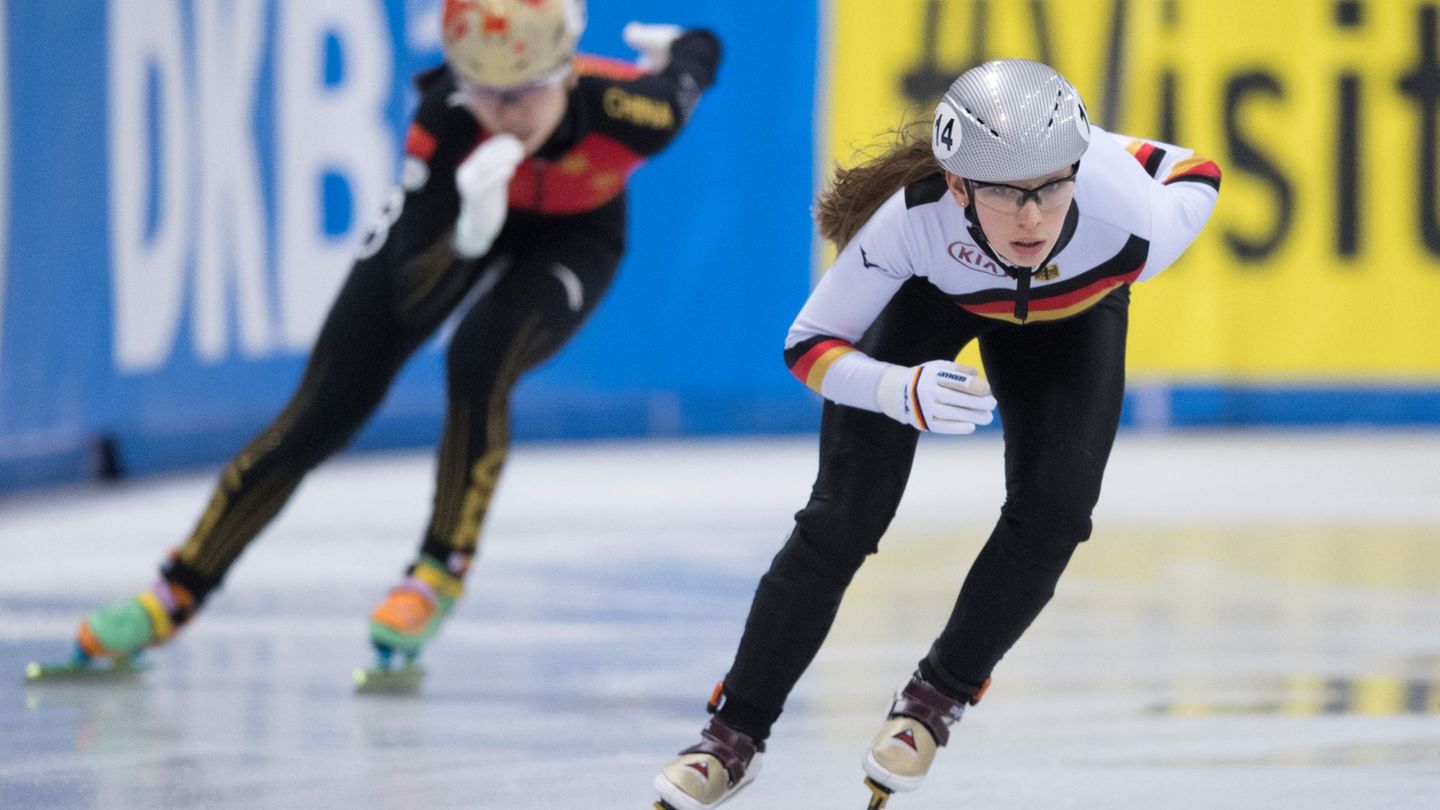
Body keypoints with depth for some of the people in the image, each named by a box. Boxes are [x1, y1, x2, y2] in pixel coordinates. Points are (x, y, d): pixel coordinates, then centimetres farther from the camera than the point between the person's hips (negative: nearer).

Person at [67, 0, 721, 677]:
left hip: (570, 239, -1)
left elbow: (699, 56, -13)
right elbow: (413, 294, -38)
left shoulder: (629, 110, -39)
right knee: (323, 411, -2)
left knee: (479, 358, -30)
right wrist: (469, 228, -58)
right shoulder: (447, 119, -38)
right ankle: (175, 594, 9)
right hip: (460, 217, 1)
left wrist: (678, 55, 11)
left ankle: (441, 571, -10)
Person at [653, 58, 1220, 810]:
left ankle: (939, 693, 7)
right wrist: (900, 392, -48)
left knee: (1053, 503, -17)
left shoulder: (1129, 220, -42)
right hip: (928, 292, -1)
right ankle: (735, 732, 6)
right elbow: (809, 344, -31)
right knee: (845, 514, -10)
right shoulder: (910, 219, -44)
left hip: (1073, 309, 1)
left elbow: (1190, 170, -17)